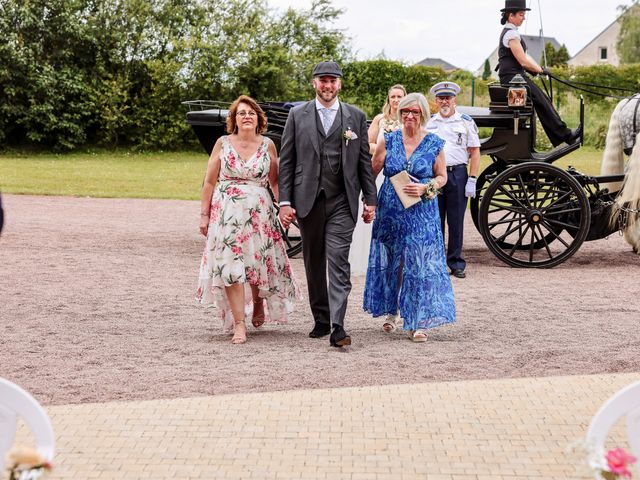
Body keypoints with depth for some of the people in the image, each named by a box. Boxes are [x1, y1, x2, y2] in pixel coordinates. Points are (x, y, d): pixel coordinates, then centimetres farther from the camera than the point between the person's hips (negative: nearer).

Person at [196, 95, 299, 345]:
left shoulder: (267, 145, 6)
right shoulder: (223, 143, 4)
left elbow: (275, 182, 9)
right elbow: (209, 182, 5)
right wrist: (204, 215, 1)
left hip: (260, 213, 1)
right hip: (227, 212, -1)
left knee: (260, 262, 5)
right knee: (230, 265, -8)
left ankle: (259, 305, 37)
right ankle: (238, 324, -5)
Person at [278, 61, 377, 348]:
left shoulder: (356, 117, 7)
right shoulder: (297, 115, 6)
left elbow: (365, 161, 9)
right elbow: (286, 161, 5)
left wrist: (370, 200, 4)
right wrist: (285, 201, -2)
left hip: (342, 201, -1)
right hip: (308, 200, 2)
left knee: (338, 260, -11)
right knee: (313, 263, 9)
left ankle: (338, 327, -16)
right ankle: (321, 320, 21)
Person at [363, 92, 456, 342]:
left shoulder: (434, 144, 0)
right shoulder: (388, 140, 2)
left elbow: (442, 176, 6)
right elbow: (372, 171, 5)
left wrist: (425, 188, -12)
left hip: (422, 212, -1)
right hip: (390, 210, 2)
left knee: (420, 263, -5)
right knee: (390, 262, 11)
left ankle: (418, 322, 0)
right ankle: (391, 312, 27)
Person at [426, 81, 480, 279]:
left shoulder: (466, 122, 4)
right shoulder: (428, 122, 11)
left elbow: (474, 152, 2)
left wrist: (472, 180, -6)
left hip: (457, 175, -2)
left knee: (456, 221, 2)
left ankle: (456, 264, 9)